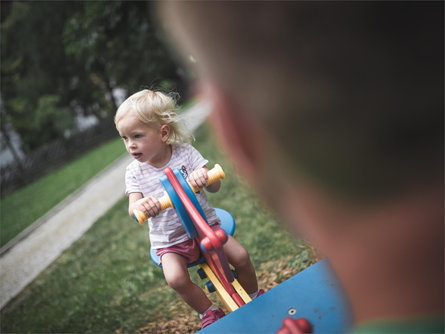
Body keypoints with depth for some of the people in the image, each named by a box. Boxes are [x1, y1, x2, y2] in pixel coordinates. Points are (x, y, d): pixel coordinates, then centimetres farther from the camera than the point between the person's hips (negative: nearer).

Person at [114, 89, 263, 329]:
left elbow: (215, 187, -13)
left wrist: (204, 177, -38)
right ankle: (208, 311, 2)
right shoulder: (134, 172, -6)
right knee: (175, 278, -26)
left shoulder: (186, 153, -9)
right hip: (169, 240, 0)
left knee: (240, 256, -14)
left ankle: (254, 296, 17)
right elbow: (132, 208, -16)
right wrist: (140, 206, -42)